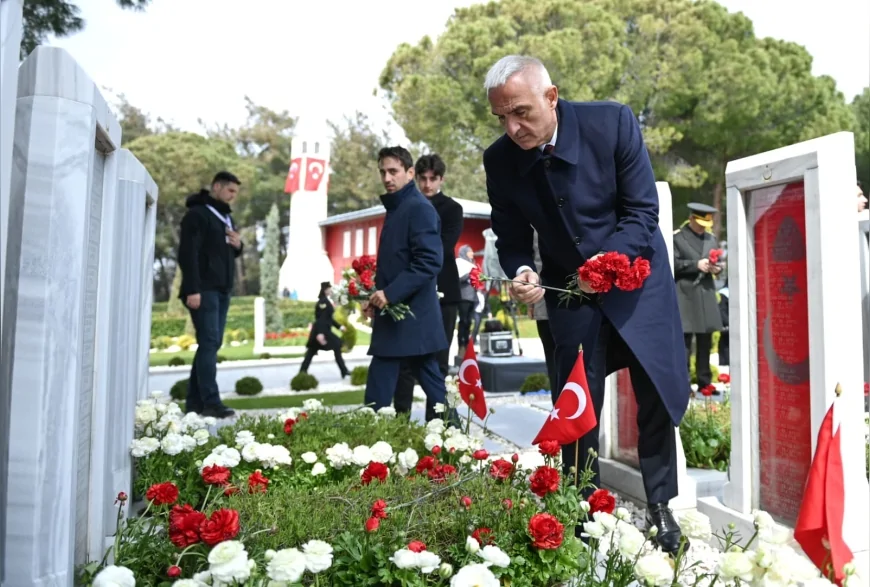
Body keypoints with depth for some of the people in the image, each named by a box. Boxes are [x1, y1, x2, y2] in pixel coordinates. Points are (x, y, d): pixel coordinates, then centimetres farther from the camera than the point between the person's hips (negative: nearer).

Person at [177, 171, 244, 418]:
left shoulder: (226, 217, 21)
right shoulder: (197, 214, -6)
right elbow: (187, 253, -14)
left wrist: (238, 246, 5)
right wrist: (192, 289, -22)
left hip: (222, 290, 9)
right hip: (204, 290, -9)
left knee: (212, 343, 6)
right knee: (209, 342, -13)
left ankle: (194, 401, 11)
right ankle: (211, 402, -13)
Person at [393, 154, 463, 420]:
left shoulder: (452, 209, 2)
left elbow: (444, 247, -12)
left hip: (441, 293, -3)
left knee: (438, 361, 3)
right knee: (405, 359, 2)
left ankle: (435, 421, 9)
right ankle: (401, 418, 8)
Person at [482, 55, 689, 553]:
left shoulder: (613, 122, -20)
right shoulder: (500, 160, -14)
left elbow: (643, 210, -17)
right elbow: (512, 237, -5)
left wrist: (610, 260, -33)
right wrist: (522, 273, -27)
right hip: (569, 289, 1)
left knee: (658, 392, 5)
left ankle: (660, 506, 24)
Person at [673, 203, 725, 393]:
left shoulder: (711, 238, 17)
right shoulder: (677, 237, -2)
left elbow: (716, 263, 21)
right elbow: (673, 263, -9)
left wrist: (717, 268, -1)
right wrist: (696, 264, -17)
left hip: (706, 294, 6)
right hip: (685, 295, -6)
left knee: (705, 342, 9)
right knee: (684, 341, -5)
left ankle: (705, 382, 16)